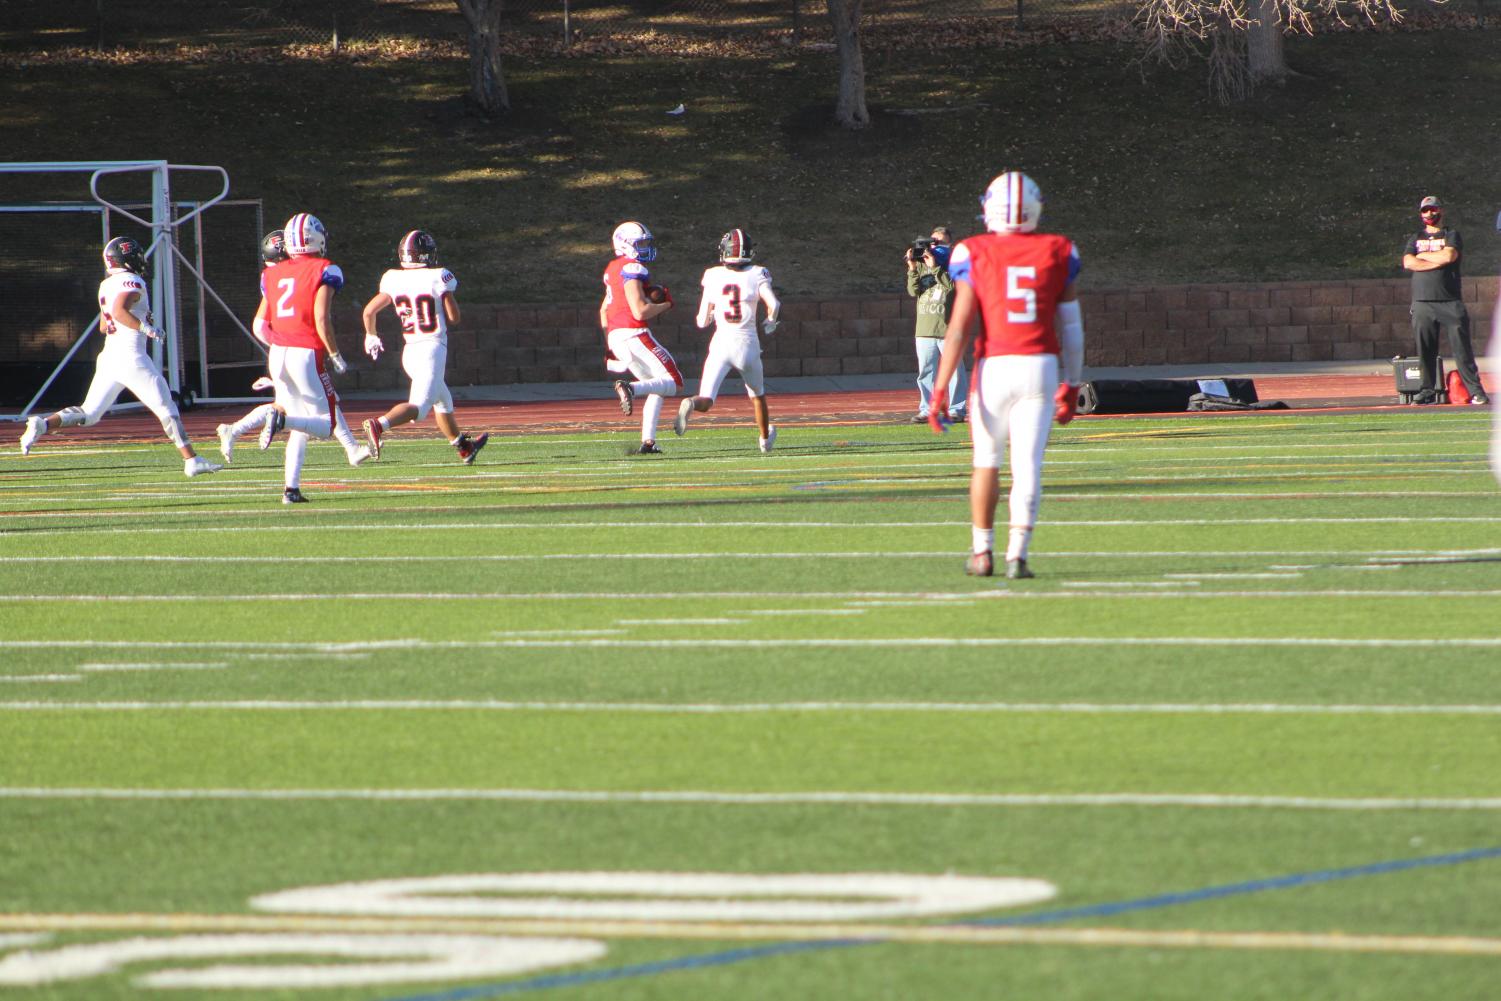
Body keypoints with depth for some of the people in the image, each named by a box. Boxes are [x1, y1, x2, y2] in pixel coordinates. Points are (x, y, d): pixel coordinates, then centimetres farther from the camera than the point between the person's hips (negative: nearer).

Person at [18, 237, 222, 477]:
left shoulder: (106, 286, 15)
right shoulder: (132, 283, -9)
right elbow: (118, 311, -26)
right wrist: (148, 329, -19)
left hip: (108, 358, 7)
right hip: (131, 358, -7)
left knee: (89, 414, 9)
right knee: (167, 408, -1)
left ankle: (43, 424, -11)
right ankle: (191, 460, -3)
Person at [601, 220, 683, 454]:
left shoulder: (614, 269, 17)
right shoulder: (633, 269, -12)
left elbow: (604, 309, 24)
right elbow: (640, 312, -18)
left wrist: (609, 343, 28)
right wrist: (665, 305, 0)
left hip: (616, 337, 9)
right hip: (634, 335, -9)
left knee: (656, 388, 17)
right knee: (674, 383, -6)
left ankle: (648, 441, 8)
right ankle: (631, 388, -28)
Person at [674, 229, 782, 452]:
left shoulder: (713, 277, 1)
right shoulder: (756, 275, -3)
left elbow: (702, 322, 4)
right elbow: (773, 304, -16)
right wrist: (771, 321, 6)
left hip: (720, 343, 0)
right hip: (747, 345, 0)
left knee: (706, 402, -7)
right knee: (757, 395, 27)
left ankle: (690, 405, -41)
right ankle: (766, 439, 42)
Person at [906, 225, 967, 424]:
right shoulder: (921, 264, 12)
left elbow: (952, 286, -18)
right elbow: (913, 291, 3)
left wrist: (935, 267, -20)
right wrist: (913, 269, -10)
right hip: (924, 327, 4)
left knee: (954, 370, -2)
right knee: (925, 371, 7)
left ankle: (957, 409, 4)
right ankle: (926, 409, 13)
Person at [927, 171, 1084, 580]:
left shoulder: (974, 255, -2)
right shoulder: (1057, 254, 4)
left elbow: (960, 327, -6)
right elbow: (1070, 327, 8)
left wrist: (940, 390, -4)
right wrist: (1072, 384, 19)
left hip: (995, 366, -1)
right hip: (1041, 365, 1)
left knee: (987, 460, 15)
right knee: (1028, 466, 1)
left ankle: (982, 552, 18)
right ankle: (1017, 554, -5)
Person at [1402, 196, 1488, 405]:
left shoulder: (1451, 235, 9)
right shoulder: (1415, 239, 17)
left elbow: (1449, 256, -11)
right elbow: (1408, 263, -1)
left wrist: (1423, 255, 0)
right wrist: (1439, 261, -6)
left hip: (1450, 302, -3)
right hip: (1422, 303, 3)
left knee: (1462, 347, -8)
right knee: (1425, 349, -1)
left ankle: (1475, 390, -8)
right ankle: (1428, 390, 5)